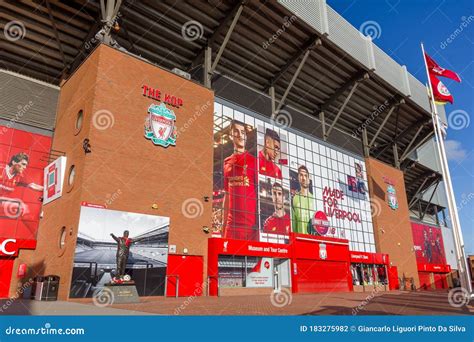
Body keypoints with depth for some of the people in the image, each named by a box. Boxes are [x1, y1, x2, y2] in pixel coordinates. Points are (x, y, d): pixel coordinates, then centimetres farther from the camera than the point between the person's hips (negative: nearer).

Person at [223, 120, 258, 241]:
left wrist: (259, 222, -10)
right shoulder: (227, 162, 11)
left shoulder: (253, 160, -2)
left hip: (250, 222, -4)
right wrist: (224, 222, 12)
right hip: (232, 222, 4)